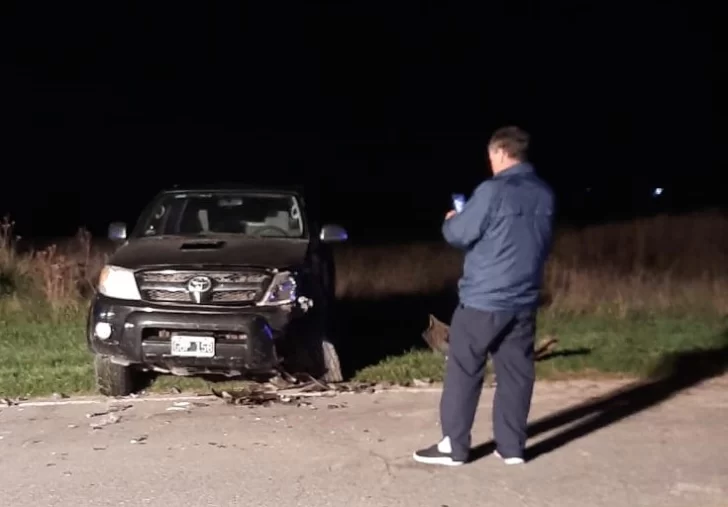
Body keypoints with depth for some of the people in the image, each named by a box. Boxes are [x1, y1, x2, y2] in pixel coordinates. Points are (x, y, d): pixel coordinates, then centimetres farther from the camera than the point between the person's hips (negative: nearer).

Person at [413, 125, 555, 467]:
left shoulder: (493, 191, -14)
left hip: (483, 298, -6)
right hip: (524, 300, 6)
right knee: (516, 373, 10)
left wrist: (450, 220, 13)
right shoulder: (545, 195, 8)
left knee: (463, 372, 3)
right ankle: (511, 446, 15)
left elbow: (458, 235, -8)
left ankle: (453, 446, 7)